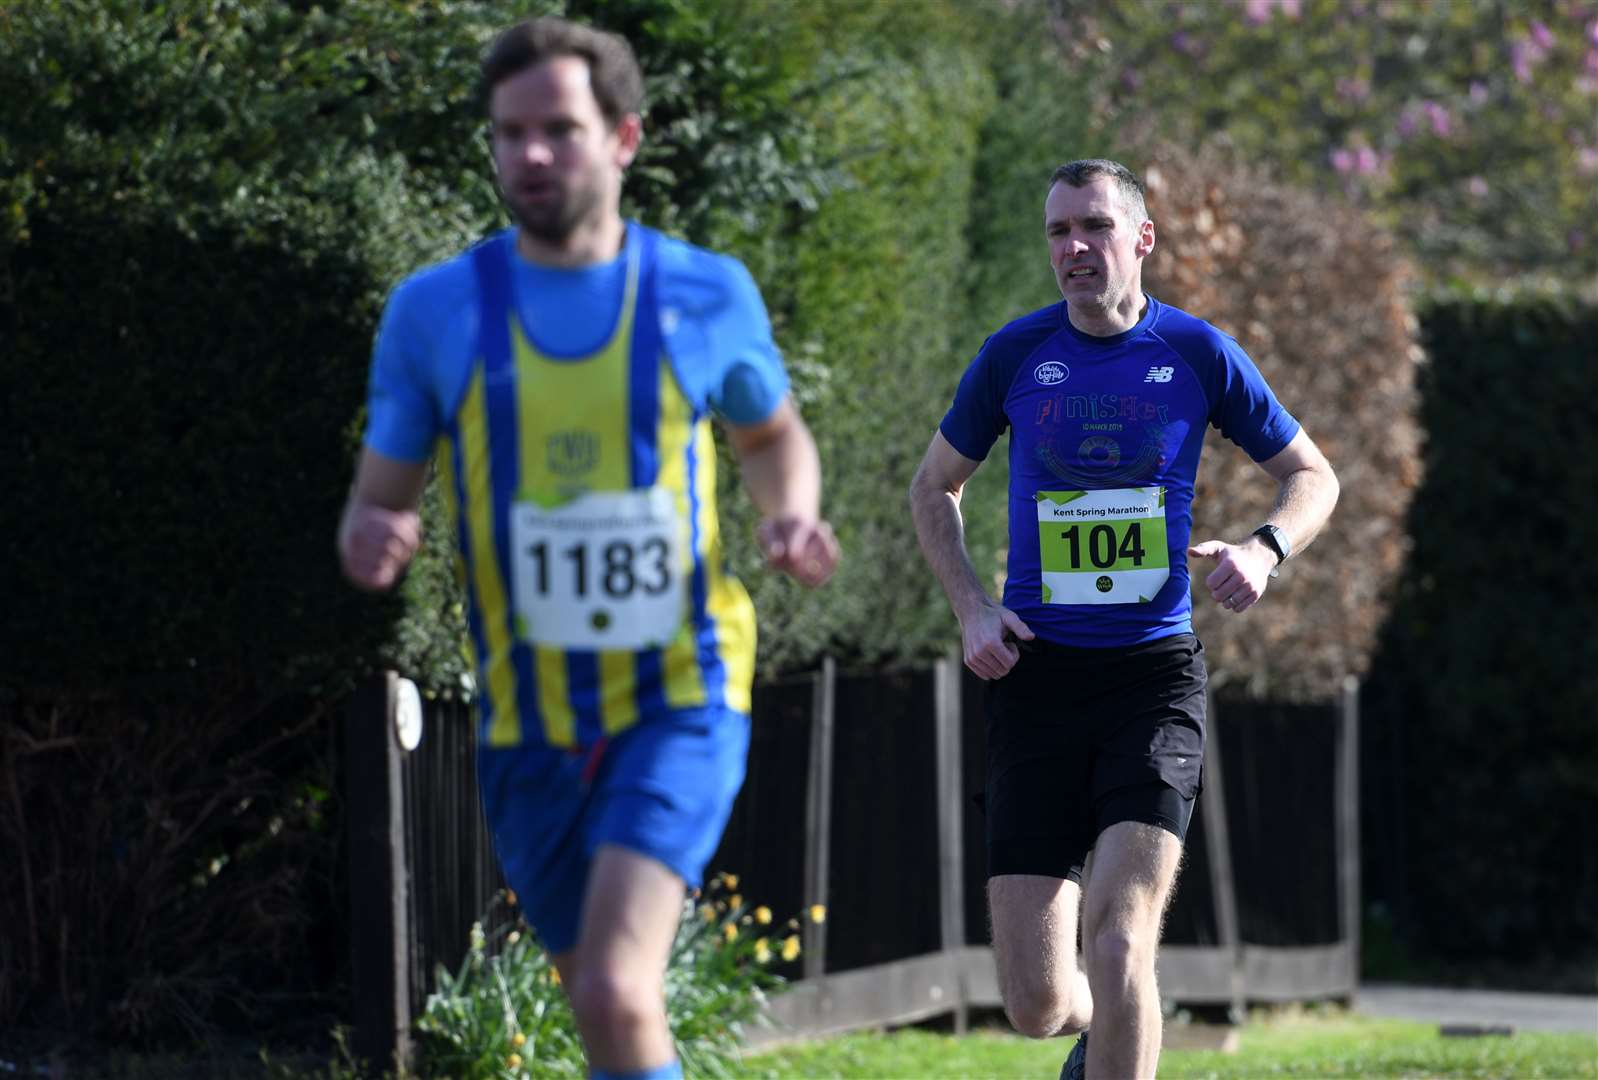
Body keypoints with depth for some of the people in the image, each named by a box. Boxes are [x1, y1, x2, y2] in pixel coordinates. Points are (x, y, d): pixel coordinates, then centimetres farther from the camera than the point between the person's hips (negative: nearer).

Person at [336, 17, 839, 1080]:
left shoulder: (707, 295, -1)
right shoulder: (434, 311, -1)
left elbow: (774, 435, 18)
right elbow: (378, 503, 4)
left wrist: (792, 516, -5)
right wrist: (369, 541, -21)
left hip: (680, 701, -3)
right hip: (530, 724, 3)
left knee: (616, 991, -23)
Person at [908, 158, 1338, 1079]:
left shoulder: (1198, 354, 1)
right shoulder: (1016, 356, 3)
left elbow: (1314, 475, 13)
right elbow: (935, 488, 18)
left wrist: (1265, 548, -9)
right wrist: (972, 608, 2)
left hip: (1155, 668, -1)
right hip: (1039, 673, 1)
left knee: (1119, 935, -21)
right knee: (1038, 1004, -2)